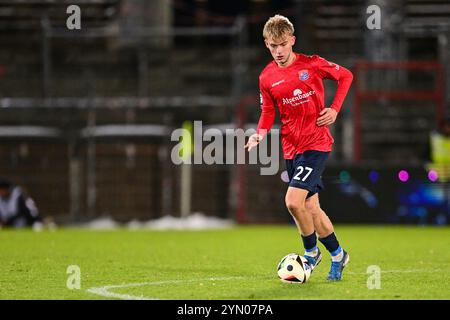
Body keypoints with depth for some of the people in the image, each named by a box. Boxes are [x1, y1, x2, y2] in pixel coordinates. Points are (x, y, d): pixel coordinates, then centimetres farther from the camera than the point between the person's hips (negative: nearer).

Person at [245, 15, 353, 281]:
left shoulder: (312, 64, -8)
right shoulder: (267, 77, 2)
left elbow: (346, 76, 6)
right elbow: (268, 112, 13)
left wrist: (334, 109, -4)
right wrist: (261, 134, -7)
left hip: (316, 144, -5)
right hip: (291, 147, 5)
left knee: (293, 201, -19)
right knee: (311, 208, 10)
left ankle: (311, 251, 2)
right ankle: (337, 255, 30)